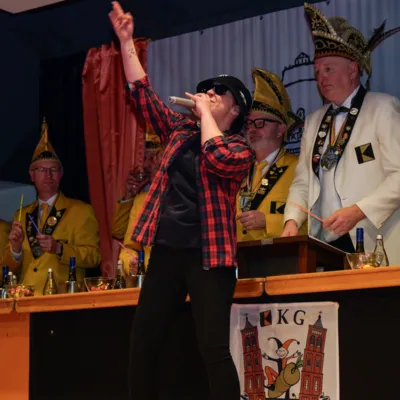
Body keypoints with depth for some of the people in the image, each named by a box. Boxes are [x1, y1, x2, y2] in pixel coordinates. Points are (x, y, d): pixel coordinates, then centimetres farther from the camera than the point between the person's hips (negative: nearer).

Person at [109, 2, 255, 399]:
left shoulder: (240, 147, 1)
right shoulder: (180, 130, 16)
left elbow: (218, 159, -21)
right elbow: (142, 93, 16)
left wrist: (205, 111, -9)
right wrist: (126, 41, 11)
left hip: (207, 255, -5)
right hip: (166, 250, 5)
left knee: (213, 347, -11)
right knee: (142, 344, 5)